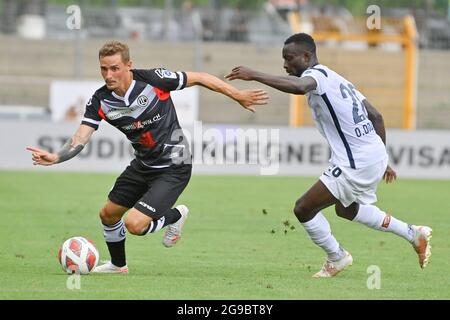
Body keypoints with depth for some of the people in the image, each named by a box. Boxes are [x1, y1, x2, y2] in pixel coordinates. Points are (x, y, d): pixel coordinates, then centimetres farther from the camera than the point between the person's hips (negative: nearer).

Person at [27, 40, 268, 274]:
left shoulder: (153, 79, -24)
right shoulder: (100, 101, -12)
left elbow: (199, 78, -11)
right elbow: (80, 138, -19)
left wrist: (237, 95, -5)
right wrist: (55, 157, -40)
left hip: (173, 168, -6)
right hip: (143, 165, 6)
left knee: (135, 224, -17)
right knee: (108, 214, 13)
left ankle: (175, 216, 16)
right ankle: (118, 265, 42)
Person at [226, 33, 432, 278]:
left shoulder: (317, 74, -11)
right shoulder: (337, 79, 17)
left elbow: (299, 86, -38)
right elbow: (376, 116, 19)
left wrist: (254, 76, -38)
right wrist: (382, 160, 26)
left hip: (355, 165, -10)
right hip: (375, 156, 10)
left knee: (303, 209, -3)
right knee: (346, 209, 33)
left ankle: (336, 258, 15)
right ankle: (413, 234, 36)